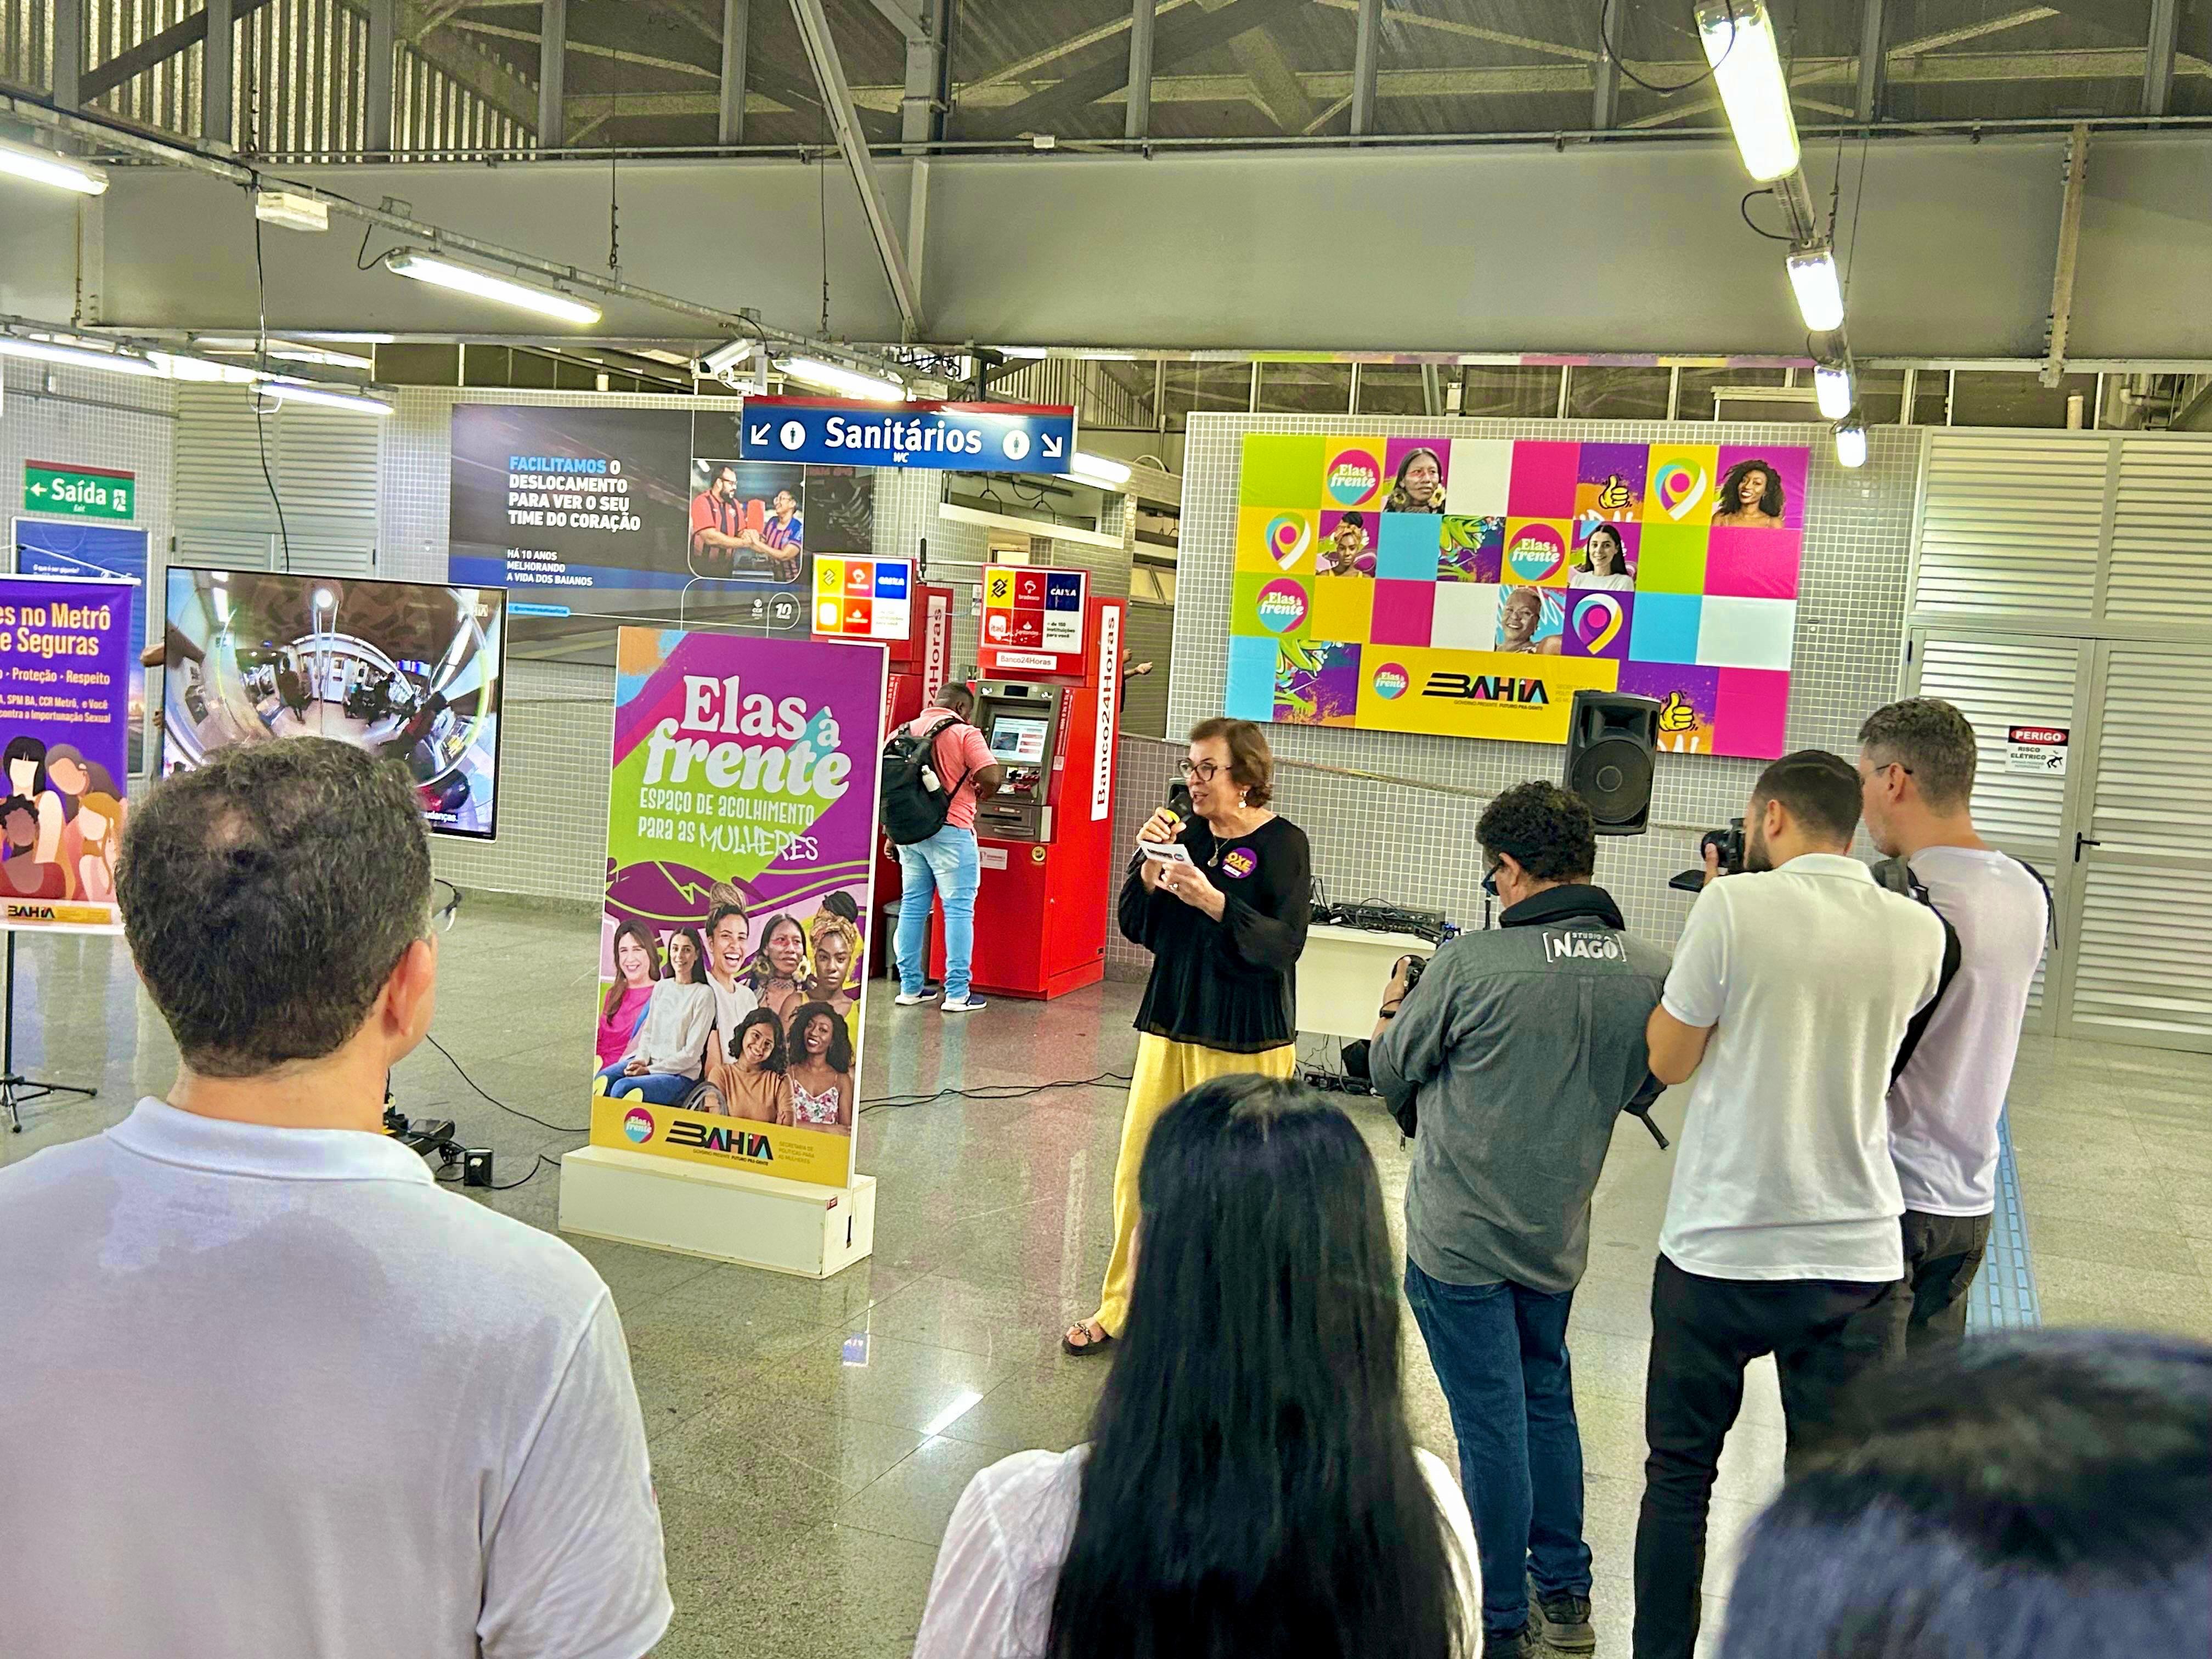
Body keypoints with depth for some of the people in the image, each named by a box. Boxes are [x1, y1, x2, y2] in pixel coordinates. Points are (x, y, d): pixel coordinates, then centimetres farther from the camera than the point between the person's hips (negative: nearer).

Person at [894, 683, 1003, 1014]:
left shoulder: (906, 731, 11)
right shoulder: (965, 734, -7)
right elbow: (992, 777, -17)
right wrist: (982, 795, 6)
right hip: (950, 831, -6)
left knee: (913, 906, 12)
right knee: (959, 910, -1)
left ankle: (910, 987, 16)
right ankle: (957, 993, -1)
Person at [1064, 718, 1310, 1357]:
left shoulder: (1282, 843, -8)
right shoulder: (1188, 832, 6)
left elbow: (1285, 945, -17)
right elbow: (1136, 928, 7)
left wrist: (1214, 901, -28)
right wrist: (1149, 864, -9)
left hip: (1243, 1043, -5)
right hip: (1170, 1026, 5)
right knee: (1137, 1172, 7)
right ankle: (1120, 1308, 21)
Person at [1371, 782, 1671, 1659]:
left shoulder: (1471, 962, -19)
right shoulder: (1650, 973, -7)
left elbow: (1392, 1074, -4)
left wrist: (1393, 1011, 15)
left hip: (1459, 1234, -5)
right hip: (1558, 1233, 5)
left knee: (1491, 1425, 4)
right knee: (1548, 1400, 22)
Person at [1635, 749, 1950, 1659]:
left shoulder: (1735, 905, -12)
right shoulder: (1916, 931, 0)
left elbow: (1670, 1061, -4)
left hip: (1718, 1249, -2)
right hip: (1856, 1254, 3)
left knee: (1679, 1472, 14)